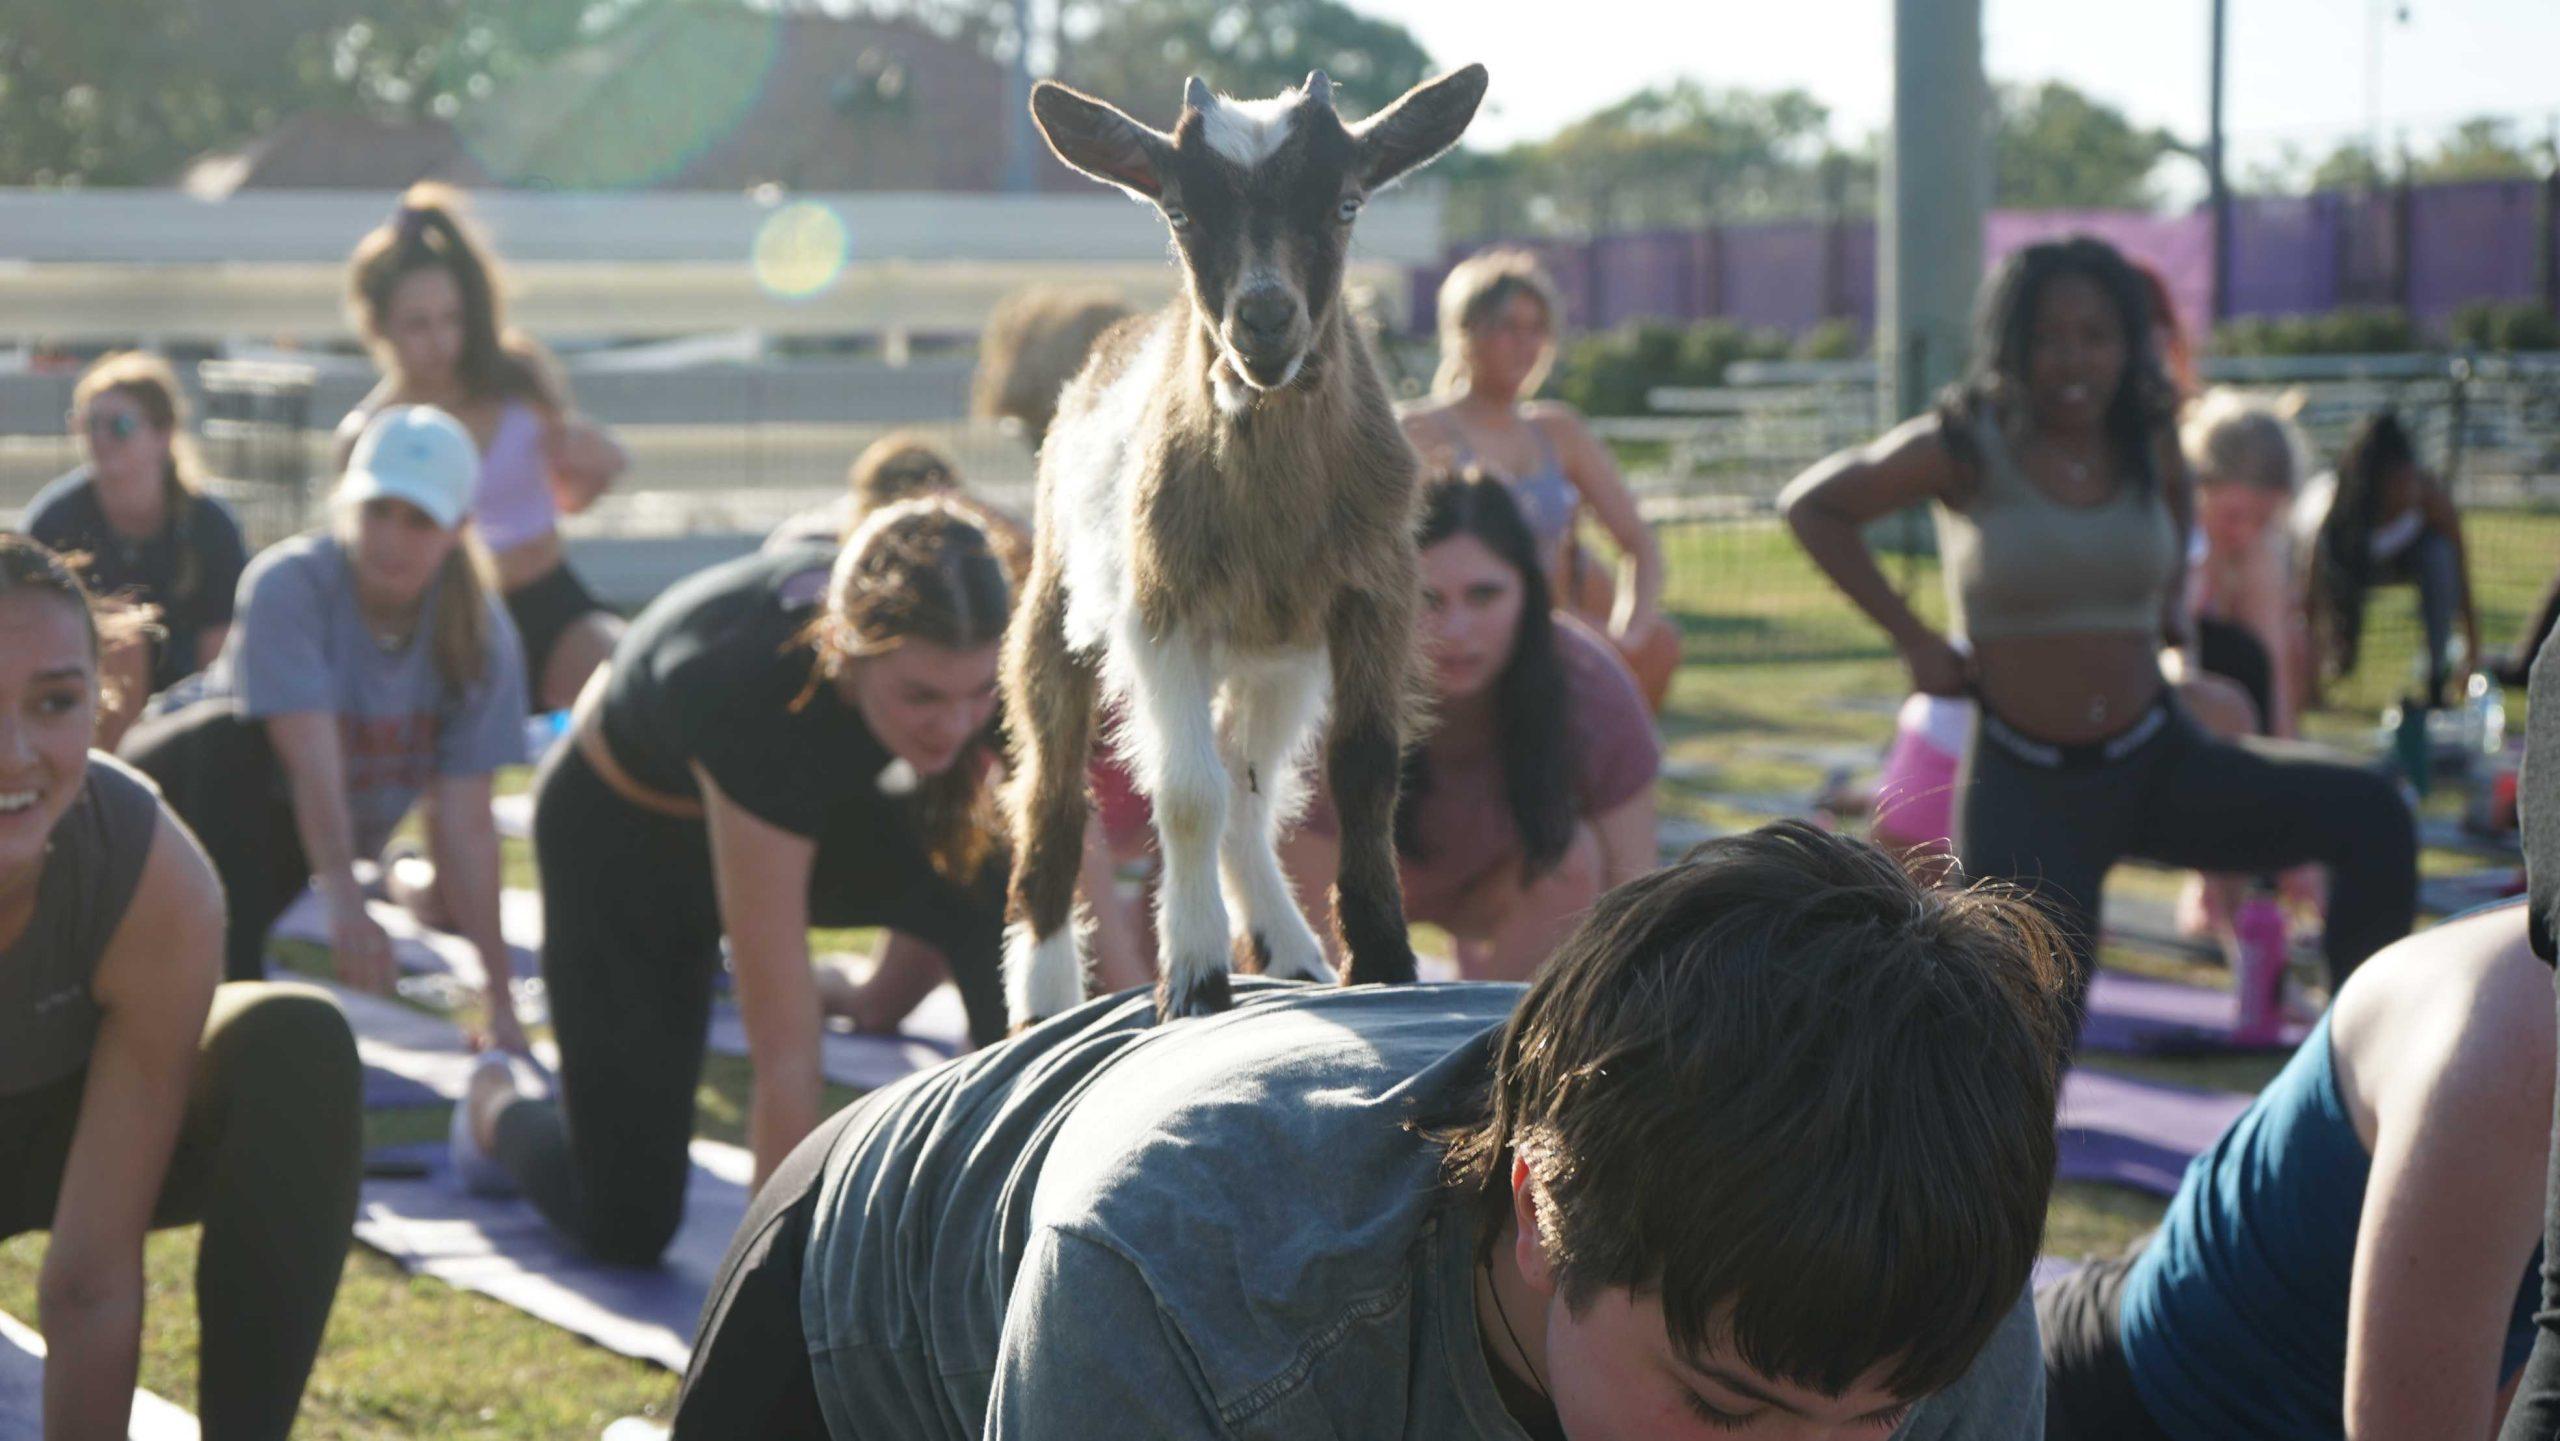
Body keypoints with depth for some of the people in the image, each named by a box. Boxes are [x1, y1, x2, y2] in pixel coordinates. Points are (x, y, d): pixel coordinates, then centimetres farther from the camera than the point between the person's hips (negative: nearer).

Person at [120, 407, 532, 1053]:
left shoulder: (481, 635, -18)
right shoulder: (289, 583, -28)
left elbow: (464, 819, -20)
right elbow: (312, 758, -39)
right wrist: (342, 898, -53)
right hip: (196, 782, -4)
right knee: (233, 739, -34)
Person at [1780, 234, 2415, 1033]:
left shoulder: (2152, 451, 2)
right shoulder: (1967, 450, -11)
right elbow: (1812, 504, 0)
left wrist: (2171, 608, 13)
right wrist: (1911, 636, -4)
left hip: (2156, 762, 4)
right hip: (2027, 791, -4)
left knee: (2370, 818, -13)